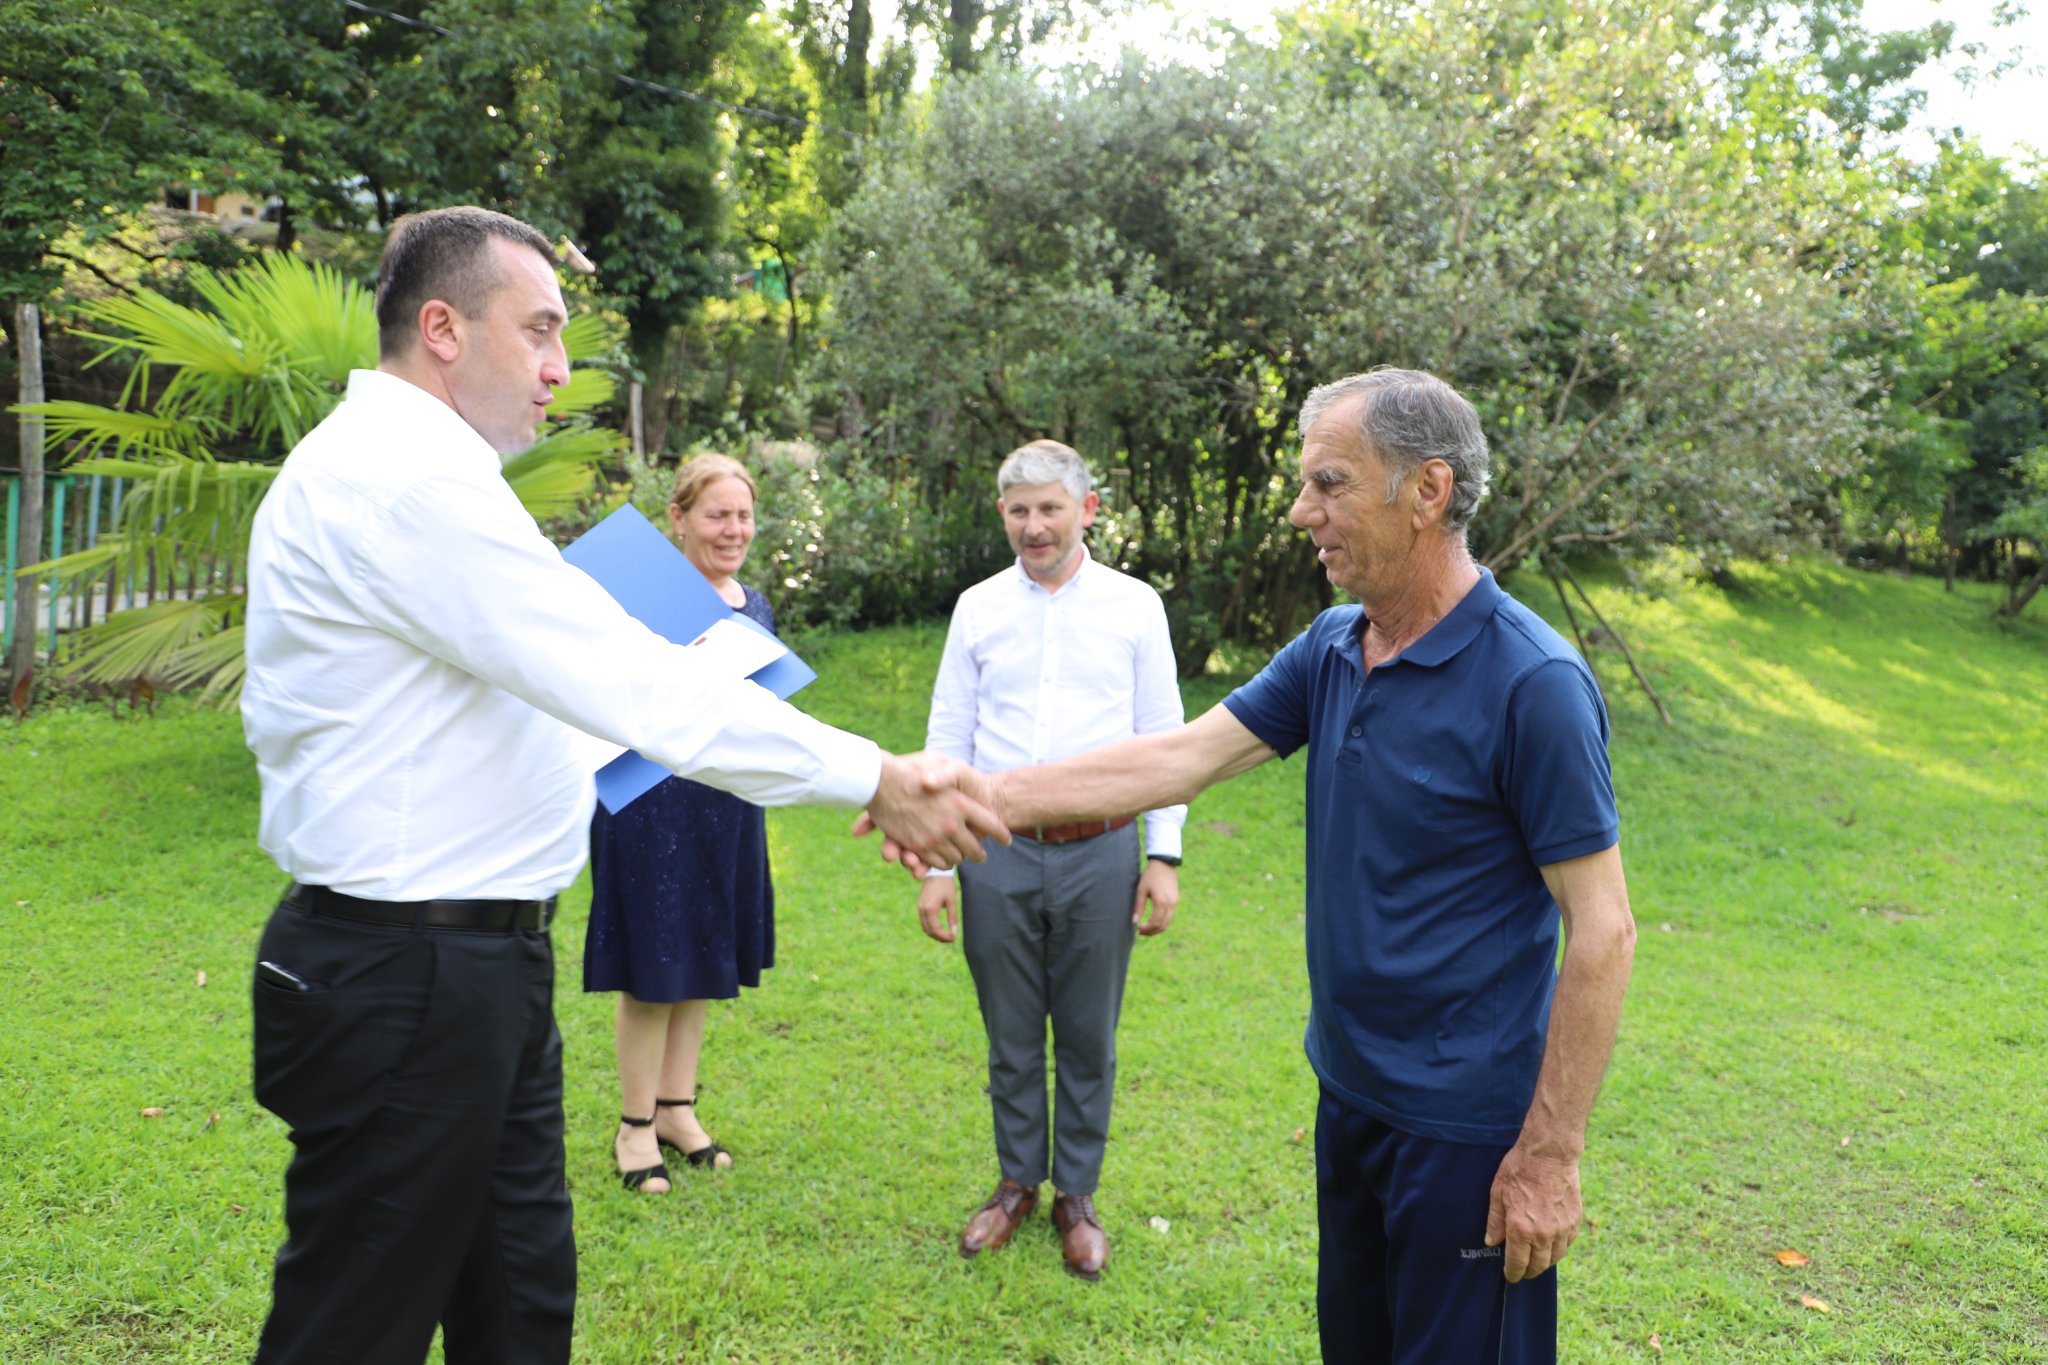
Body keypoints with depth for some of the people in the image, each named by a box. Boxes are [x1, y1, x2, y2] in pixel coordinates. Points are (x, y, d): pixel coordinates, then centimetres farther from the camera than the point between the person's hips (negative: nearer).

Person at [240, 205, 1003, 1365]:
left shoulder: (373, 467, 16)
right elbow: (630, 679, -25)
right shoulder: (410, 475, -19)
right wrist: (875, 781, -22)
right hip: (410, 978, -10)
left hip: (477, 963, 10)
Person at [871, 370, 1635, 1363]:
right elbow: (1184, 758, 0)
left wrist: (1551, 1154, -18)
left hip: (1466, 1128, -7)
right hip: (1351, 1092, 7)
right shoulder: (1331, 649, 2)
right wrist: (987, 797, -6)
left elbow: (1602, 931, -18)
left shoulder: (1534, 682, -20)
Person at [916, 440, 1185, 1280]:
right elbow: (947, 738, 6)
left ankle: (1078, 1195, 26)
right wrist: (935, 864, 3)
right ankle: (1017, 1183, 30)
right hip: (997, 854, 1)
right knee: (1011, 1037, 12)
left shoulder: (1134, 606, 1)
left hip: (1099, 854, -1)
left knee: (1088, 1039, 9)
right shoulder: (978, 608, 5)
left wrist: (1164, 856, -1)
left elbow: (1164, 738, 3)